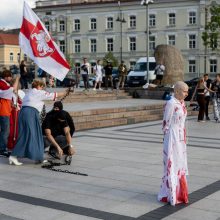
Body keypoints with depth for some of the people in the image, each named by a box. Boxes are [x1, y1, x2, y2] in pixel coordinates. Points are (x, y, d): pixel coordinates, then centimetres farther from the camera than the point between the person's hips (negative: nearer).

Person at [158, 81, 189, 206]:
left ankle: (179, 192, 28)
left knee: (180, 164, 15)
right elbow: (166, 123, -14)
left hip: (181, 138, 9)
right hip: (173, 138, -9)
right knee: (172, 165, 0)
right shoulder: (171, 104, -18)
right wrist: (169, 140, -11)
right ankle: (171, 195, 11)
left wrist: (184, 138, 15)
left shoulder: (182, 103, 8)